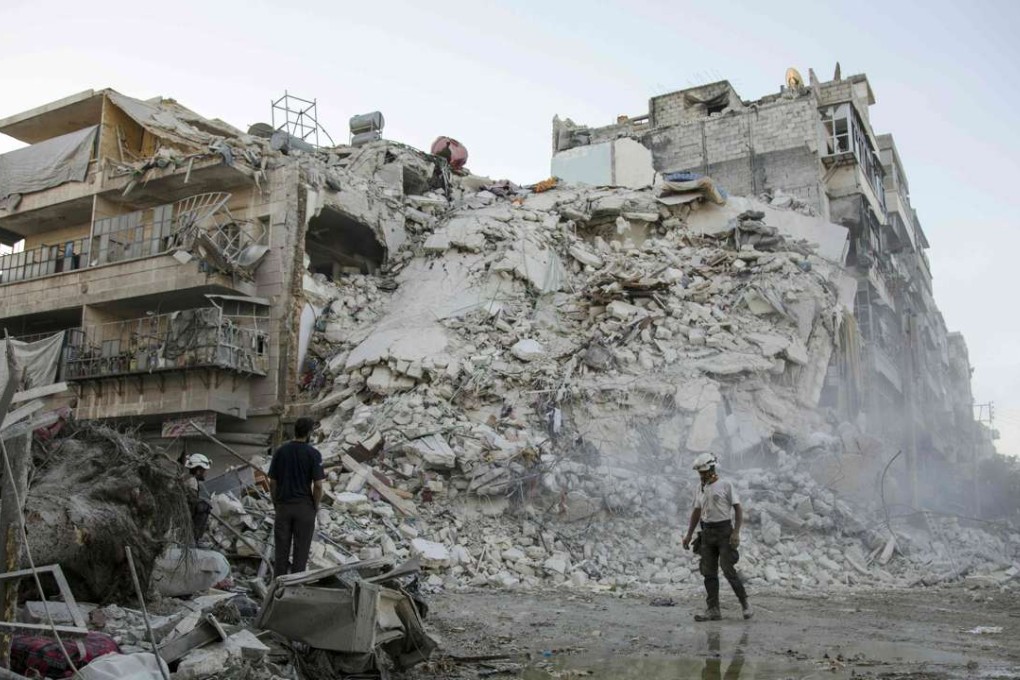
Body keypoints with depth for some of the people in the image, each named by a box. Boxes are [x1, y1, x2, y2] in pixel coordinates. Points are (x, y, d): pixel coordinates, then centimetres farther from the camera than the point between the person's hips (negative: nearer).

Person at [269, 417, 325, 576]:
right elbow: (317, 486, -12)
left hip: (283, 506, 3)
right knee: (301, 549, 6)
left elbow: (272, 482, 2)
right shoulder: (313, 454, -10)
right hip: (304, 507, -3)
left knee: (282, 547, 10)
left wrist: (276, 504, 13)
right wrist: (315, 506, 2)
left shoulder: (280, 451, 0)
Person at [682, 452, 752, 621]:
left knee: (728, 570, -11)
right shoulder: (701, 488, 12)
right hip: (707, 532, 6)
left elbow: (738, 509, -9)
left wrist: (736, 532, -19)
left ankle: (744, 603, 6)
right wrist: (689, 535, 12)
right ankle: (713, 610, 5)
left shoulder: (725, 485, -6)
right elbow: (696, 512, 17)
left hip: (724, 530, -6)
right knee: (709, 572, 2)